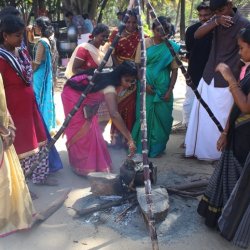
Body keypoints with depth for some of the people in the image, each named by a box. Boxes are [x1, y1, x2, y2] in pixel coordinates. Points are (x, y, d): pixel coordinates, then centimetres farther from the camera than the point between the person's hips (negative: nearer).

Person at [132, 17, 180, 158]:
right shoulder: (145, 43, 1)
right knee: (145, 116, 3)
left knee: (162, 117, 4)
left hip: (163, 88, 1)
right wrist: (145, 84, -10)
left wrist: (170, 90, -6)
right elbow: (138, 66, 0)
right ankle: (142, 148, 17)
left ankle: (157, 148, 21)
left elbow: (174, 70, 1)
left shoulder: (171, 47, 2)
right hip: (146, 86, -1)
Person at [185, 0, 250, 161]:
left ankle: (216, 152, 22)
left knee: (220, 119, 4)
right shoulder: (216, 20, 5)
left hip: (226, 81, -5)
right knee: (201, 116, 12)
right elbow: (197, 35, -5)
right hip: (209, 77, 6)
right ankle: (198, 149, 27)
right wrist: (216, 22, -20)